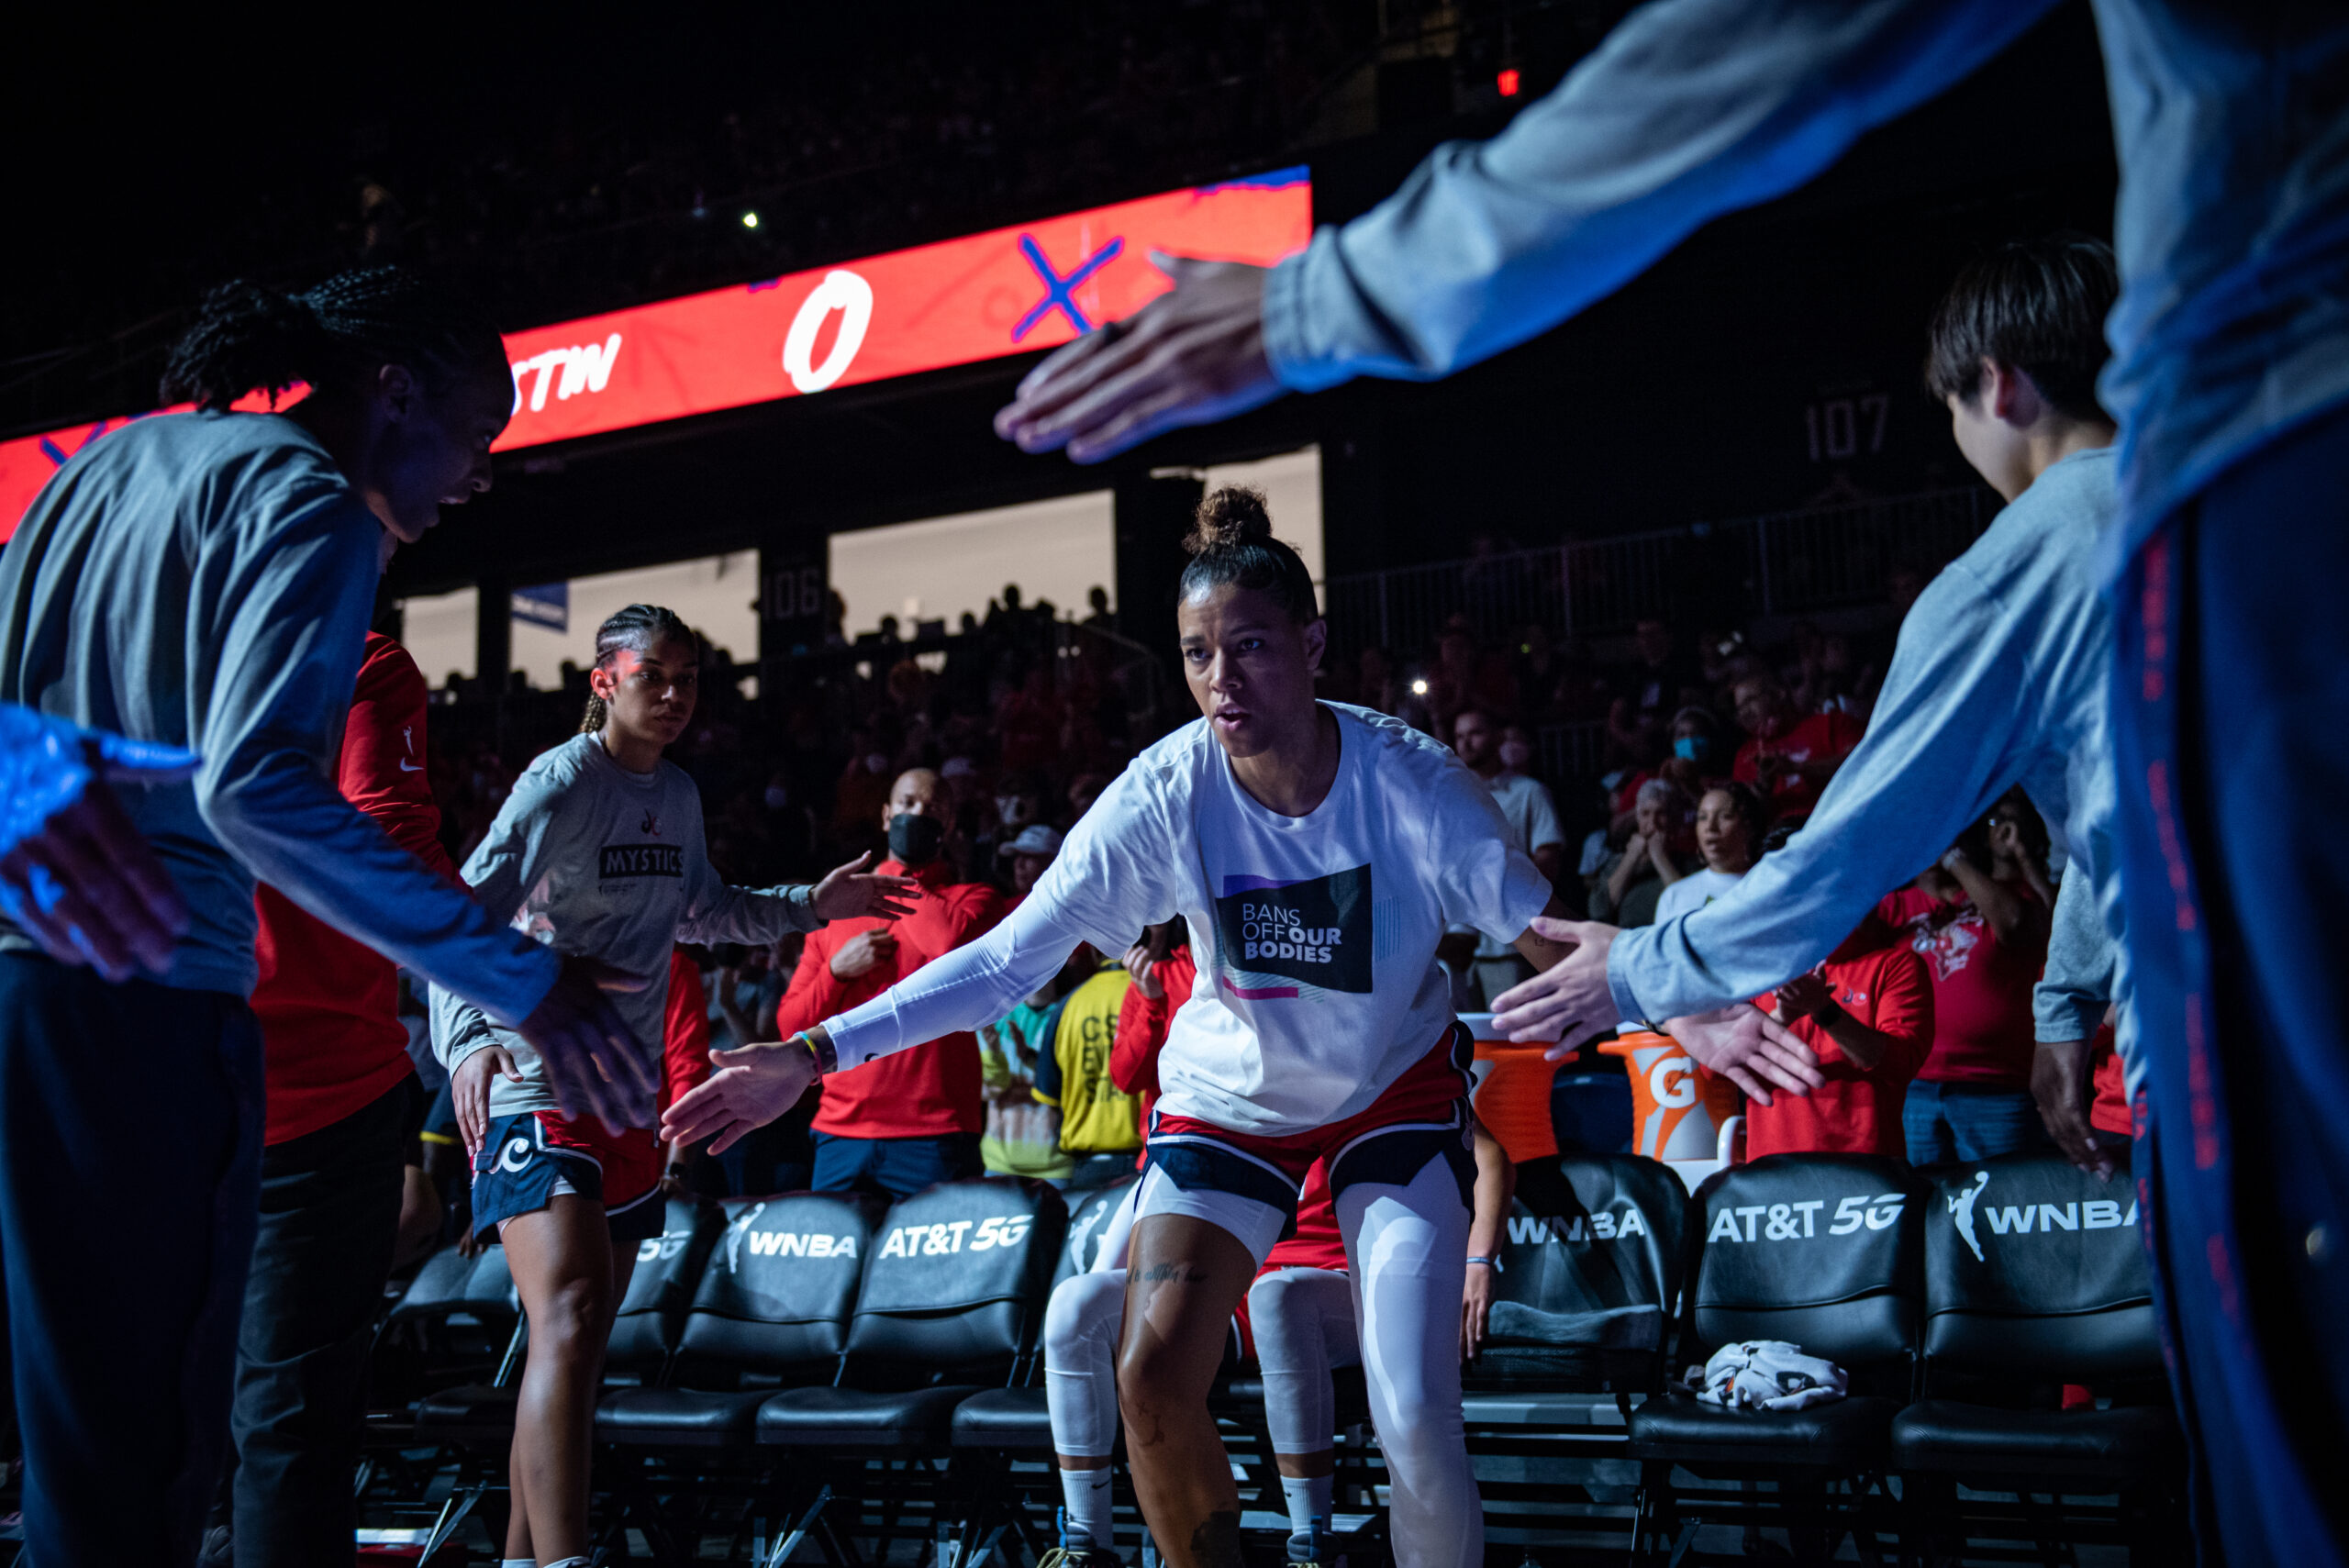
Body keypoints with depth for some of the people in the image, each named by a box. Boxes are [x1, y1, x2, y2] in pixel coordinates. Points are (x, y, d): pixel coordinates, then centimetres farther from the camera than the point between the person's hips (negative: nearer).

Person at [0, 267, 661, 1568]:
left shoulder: (122, 455, 19)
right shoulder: (310, 506, -6)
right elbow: (254, 784, -20)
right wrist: (523, 984, -21)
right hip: (130, 1004, -8)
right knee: (134, 1462, -2)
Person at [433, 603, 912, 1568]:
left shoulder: (678, 795, 11)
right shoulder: (561, 783, -11)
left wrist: (811, 905, 25)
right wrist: (467, 1039, -38)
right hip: (538, 1084, -8)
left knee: (578, 1347, 13)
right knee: (568, 1324, -25)